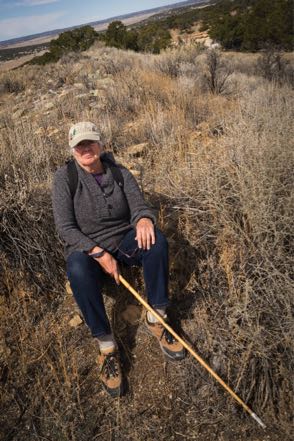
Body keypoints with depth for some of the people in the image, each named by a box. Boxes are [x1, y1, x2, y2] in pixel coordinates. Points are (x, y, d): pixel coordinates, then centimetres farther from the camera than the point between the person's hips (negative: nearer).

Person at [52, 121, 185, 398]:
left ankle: (155, 319, -15)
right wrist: (99, 254, -25)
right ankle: (106, 347, -21)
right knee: (78, 270, -37)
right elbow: (65, 227, -14)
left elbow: (139, 205, -9)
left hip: (124, 241, 3)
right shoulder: (65, 177, -10)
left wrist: (144, 219, -35)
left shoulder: (120, 173, -2)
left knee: (155, 239, -28)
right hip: (86, 249, -2)